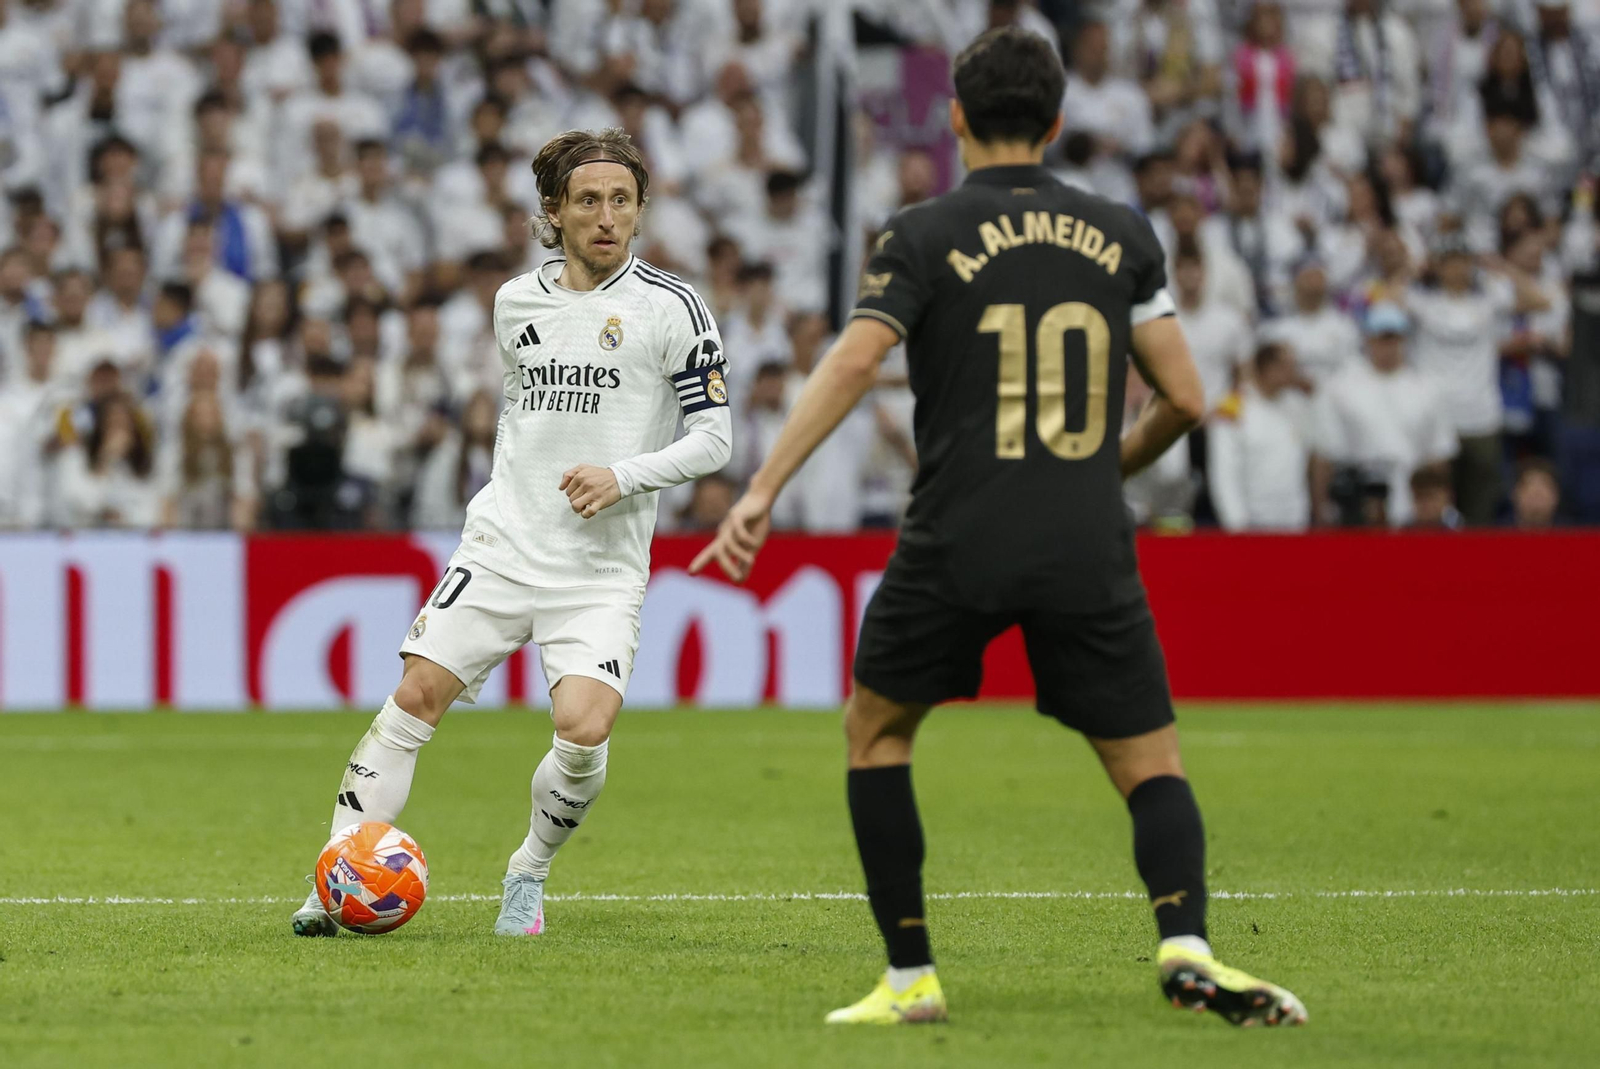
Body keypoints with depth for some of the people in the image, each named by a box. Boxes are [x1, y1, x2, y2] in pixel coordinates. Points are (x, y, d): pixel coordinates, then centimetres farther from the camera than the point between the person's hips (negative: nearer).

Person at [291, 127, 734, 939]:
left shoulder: (671, 308, -4)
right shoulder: (517, 302, 10)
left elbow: (714, 436, -4)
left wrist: (623, 475, -16)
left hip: (601, 569, -3)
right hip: (502, 544, 3)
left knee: (584, 729, -21)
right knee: (415, 697, -8)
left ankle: (528, 875, 6)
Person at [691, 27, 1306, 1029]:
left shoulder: (926, 234, 1)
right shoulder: (1122, 233, 9)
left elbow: (854, 361, -12)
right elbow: (1186, 396, 7)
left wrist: (763, 489, -13)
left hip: (957, 546, -1)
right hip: (1089, 551, 2)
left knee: (876, 727, 20)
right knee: (1152, 764, 9)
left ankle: (911, 977, 13)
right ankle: (1187, 946, -18)